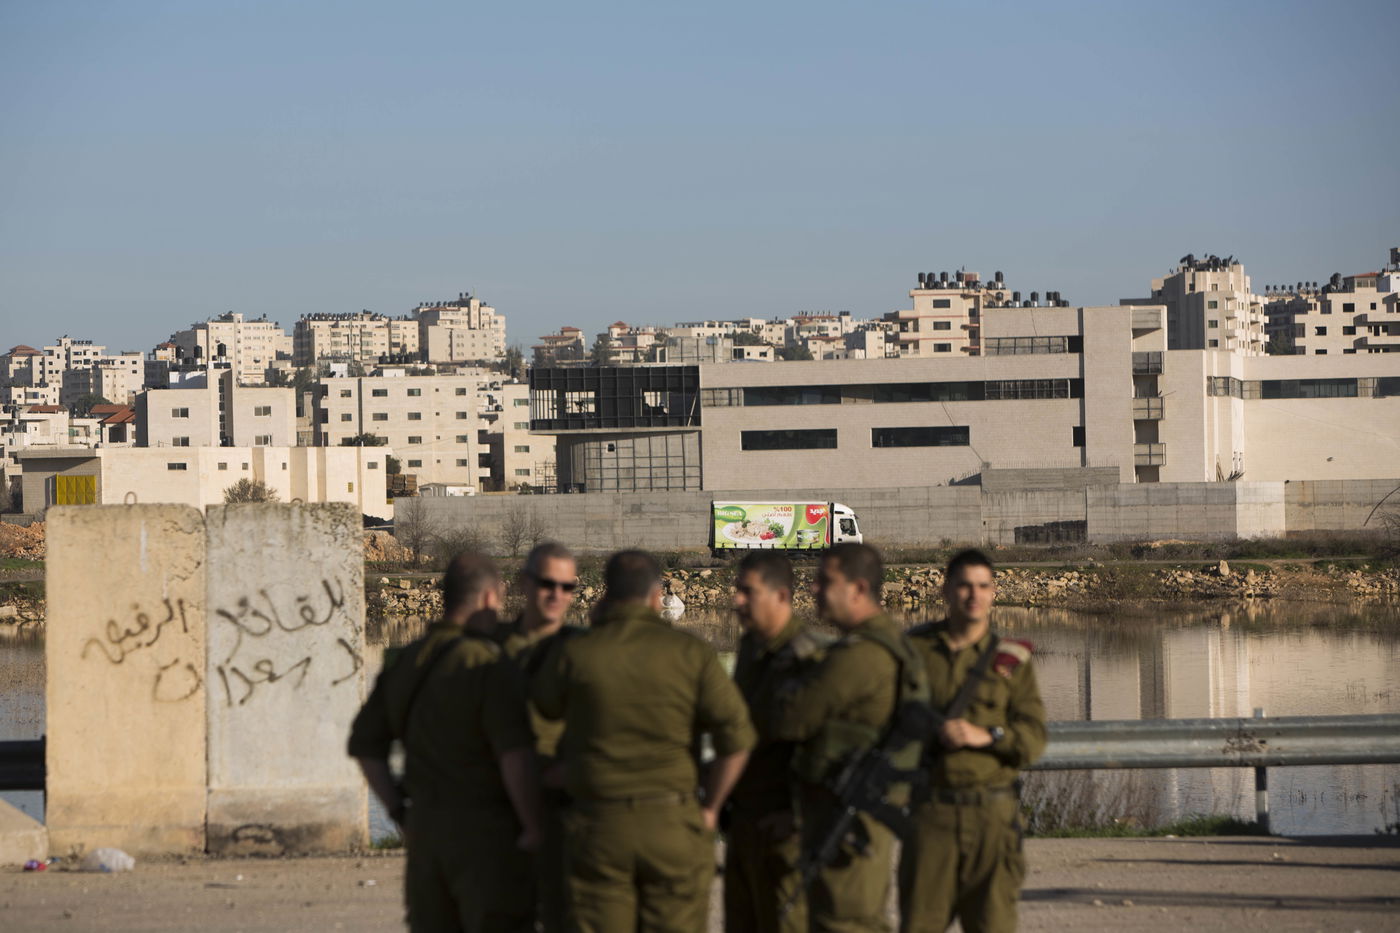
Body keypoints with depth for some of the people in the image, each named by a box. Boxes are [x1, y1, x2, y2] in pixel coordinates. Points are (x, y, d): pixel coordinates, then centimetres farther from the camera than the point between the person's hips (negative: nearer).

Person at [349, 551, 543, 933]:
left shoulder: (406, 663, 8)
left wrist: (400, 814, 16)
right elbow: (516, 757, -25)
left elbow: (365, 744, 15)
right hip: (487, 836, -7)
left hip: (426, 830, 7)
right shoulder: (491, 668, -15)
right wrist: (535, 829, -15)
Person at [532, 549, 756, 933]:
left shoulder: (573, 656, -6)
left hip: (598, 828, 0)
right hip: (673, 827, 0)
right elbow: (736, 737, -8)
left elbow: (544, 707, 14)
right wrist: (709, 809, 3)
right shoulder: (690, 653, -4)